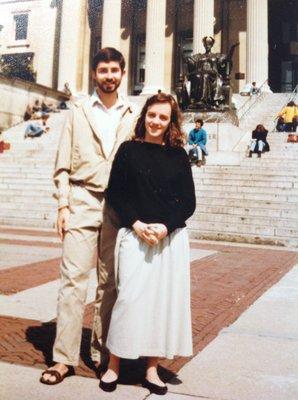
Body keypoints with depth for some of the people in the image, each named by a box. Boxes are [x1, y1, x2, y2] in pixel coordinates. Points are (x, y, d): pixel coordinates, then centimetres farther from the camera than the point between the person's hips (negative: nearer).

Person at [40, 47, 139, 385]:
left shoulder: (134, 115, 11)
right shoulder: (78, 112, 10)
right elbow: (63, 164, 7)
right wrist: (63, 204, -2)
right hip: (82, 202, -1)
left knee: (110, 281, 4)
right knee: (74, 278, -5)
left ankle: (101, 352, 17)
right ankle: (64, 357, 1)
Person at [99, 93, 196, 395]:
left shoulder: (178, 155, 9)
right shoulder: (129, 149, 5)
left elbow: (188, 201, 6)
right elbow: (114, 193, 2)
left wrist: (165, 227, -10)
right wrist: (136, 224, -11)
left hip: (171, 237, 2)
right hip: (135, 234, -2)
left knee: (164, 297, 2)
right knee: (130, 296, -6)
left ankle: (152, 369, 14)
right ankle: (113, 365, 11)